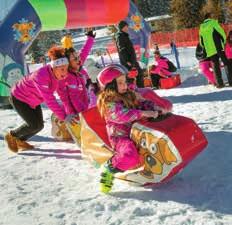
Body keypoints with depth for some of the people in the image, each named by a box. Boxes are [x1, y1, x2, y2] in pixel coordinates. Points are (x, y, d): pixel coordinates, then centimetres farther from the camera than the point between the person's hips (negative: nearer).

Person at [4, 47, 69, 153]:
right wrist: (63, 116, -48)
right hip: (19, 98, -7)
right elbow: (49, 100, -45)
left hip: (33, 100, 7)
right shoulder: (41, 76, -42)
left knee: (39, 125, 7)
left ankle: (20, 140, 34)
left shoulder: (56, 73, -20)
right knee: (34, 125, -12)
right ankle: (11, 136, 16)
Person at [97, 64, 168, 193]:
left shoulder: (130, 95, 11)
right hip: (120, 136, -8)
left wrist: (155, 108, -11)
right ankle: (109, 169, -8)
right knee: (131, 158, -34)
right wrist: (143, 113, -33)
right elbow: (122, 115, -28)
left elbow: (143, 103, 9)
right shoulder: (109, 103, -13)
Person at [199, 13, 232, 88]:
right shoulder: (213, 22, 1)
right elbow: (222, 33, -5)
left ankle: (219, 83, 3)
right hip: (219, 47, -4)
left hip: (210, 51, 4)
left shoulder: (201, 27, 16)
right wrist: (223, 42, 8)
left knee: (215, 65, 9)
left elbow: (201, 42, 17)